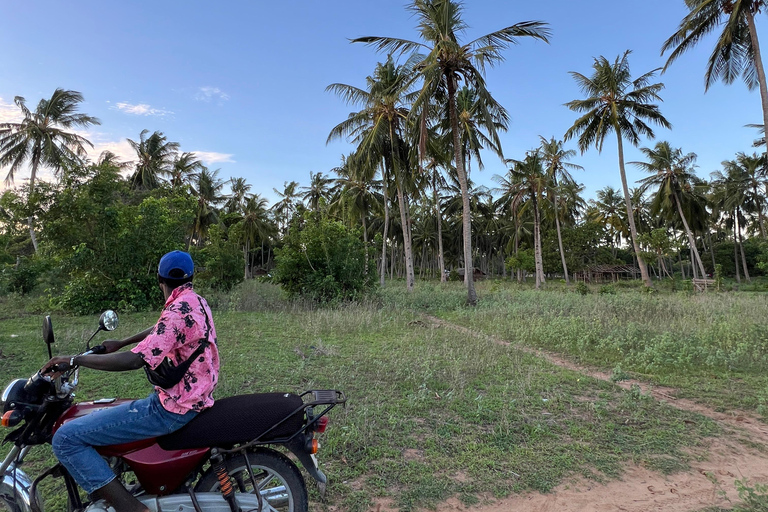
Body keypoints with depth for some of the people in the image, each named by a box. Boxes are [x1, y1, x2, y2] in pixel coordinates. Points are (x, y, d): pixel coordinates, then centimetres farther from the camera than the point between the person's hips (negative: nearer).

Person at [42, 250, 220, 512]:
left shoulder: (179, 309, -22)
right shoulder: (197, 302, 8)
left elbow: (135, 360, -27)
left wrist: (75, 360, -17)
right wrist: (120, 342, 30)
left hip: (172, 408, -10)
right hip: (195, 398, 10)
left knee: (66, 439, -9)